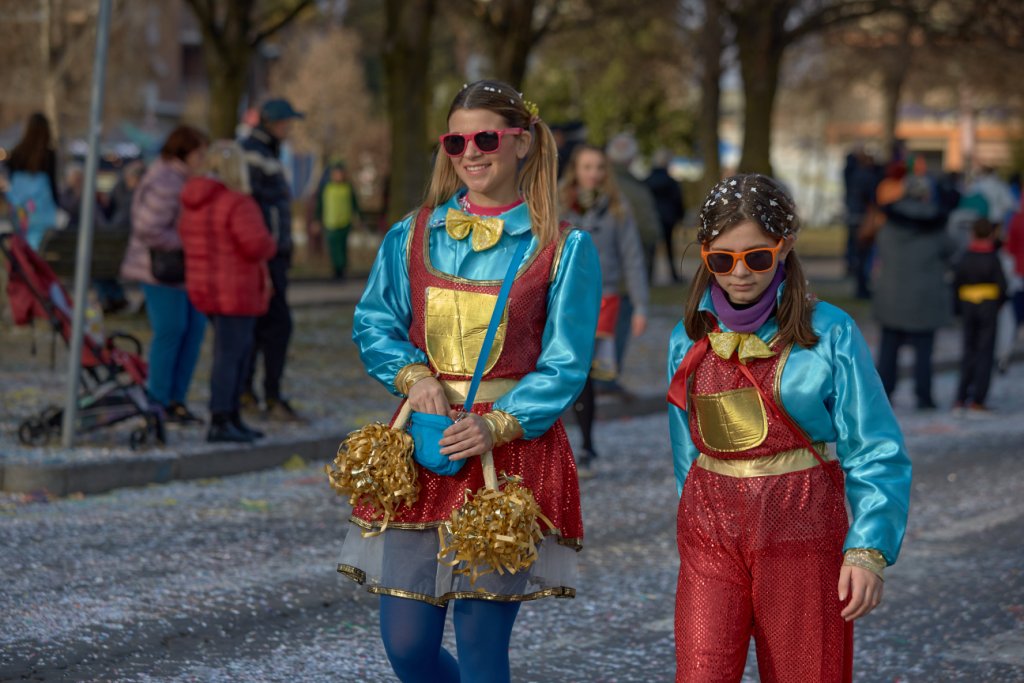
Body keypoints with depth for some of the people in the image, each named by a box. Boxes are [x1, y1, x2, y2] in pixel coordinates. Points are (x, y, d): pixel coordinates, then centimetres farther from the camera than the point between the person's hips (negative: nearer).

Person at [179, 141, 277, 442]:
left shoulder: (196, 203, 10)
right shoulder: (238, 203, -17)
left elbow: (192, 241, 19)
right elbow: (257, 245, -24)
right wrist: (271, 245, -4)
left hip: (205, 286, 9)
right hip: (235, 293, -9)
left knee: (241, 352, 17)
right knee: (229, 356, -5)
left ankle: (232, 419, 20)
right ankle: (219, 424, -5)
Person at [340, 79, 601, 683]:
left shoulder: (563, 248, -1)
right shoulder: (412, 237, 9)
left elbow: (565, 366, -3)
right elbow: (374, 325, 13)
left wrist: (497, 425, -17)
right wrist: (414, 376, -8)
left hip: (511, 450, -3)